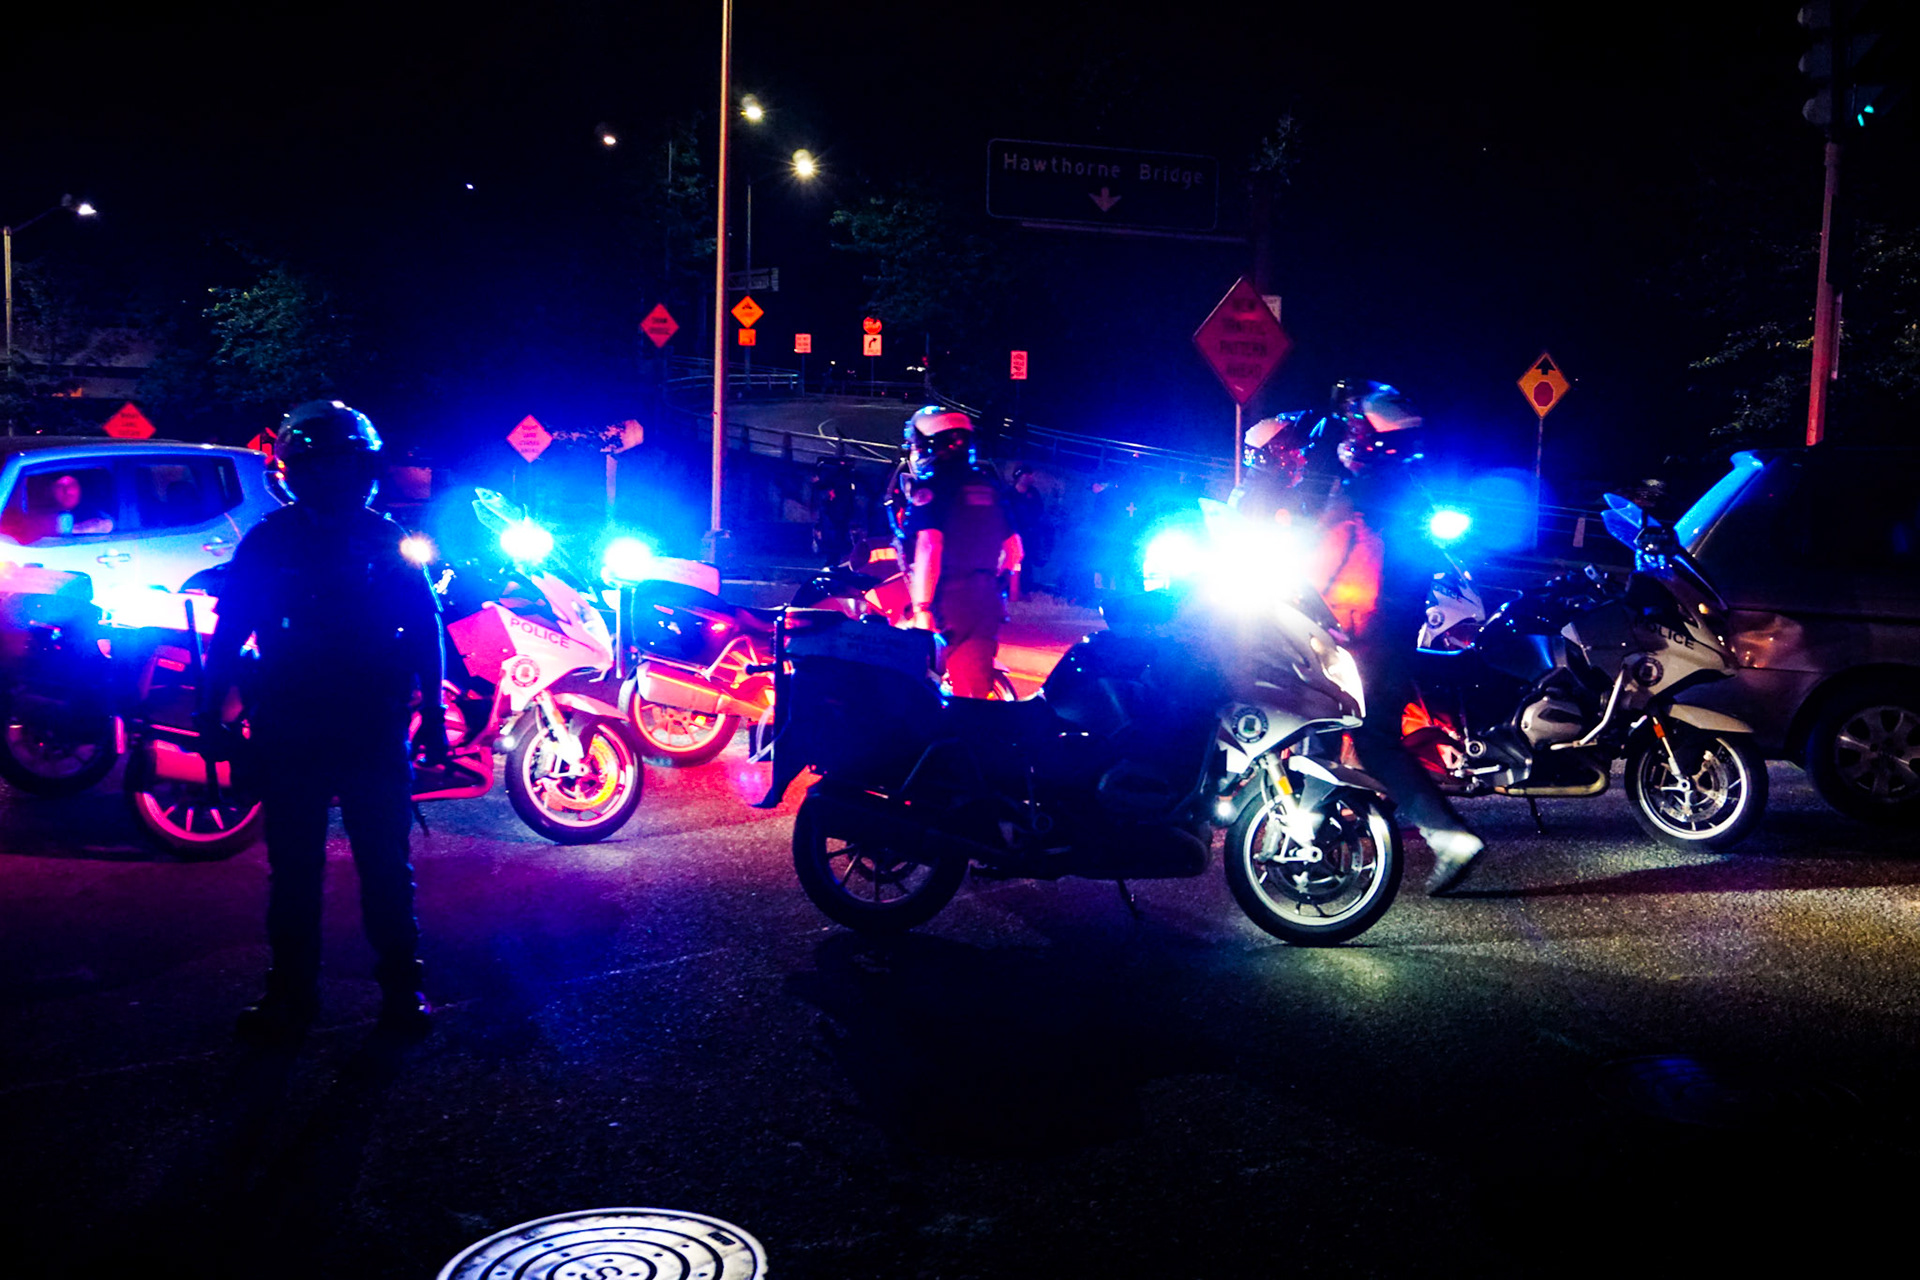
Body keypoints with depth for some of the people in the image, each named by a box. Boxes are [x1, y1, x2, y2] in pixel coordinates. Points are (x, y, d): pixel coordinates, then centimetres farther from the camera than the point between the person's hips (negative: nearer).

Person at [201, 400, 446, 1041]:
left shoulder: (388, 541, 3)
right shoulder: (269, 543, 2)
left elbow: (425, 628, 6)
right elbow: (230, 629, 5)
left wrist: (432, 712, 3)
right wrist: (211, 711, 0)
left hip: (376, 731, 0)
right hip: (289, 733, 1)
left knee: (386, 867, 5)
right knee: (293, 868, 9)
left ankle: (401, 986, 15)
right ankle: (291, 989, 20)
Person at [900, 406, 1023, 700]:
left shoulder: (929, 488, -6)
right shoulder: (989, 487, 15)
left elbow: (929, 547, -17)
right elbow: (1015, 549, 17)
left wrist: (921, 608, -18)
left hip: (948, 600, -7)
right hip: (989, 603, 7)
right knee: (978, 686, 12)